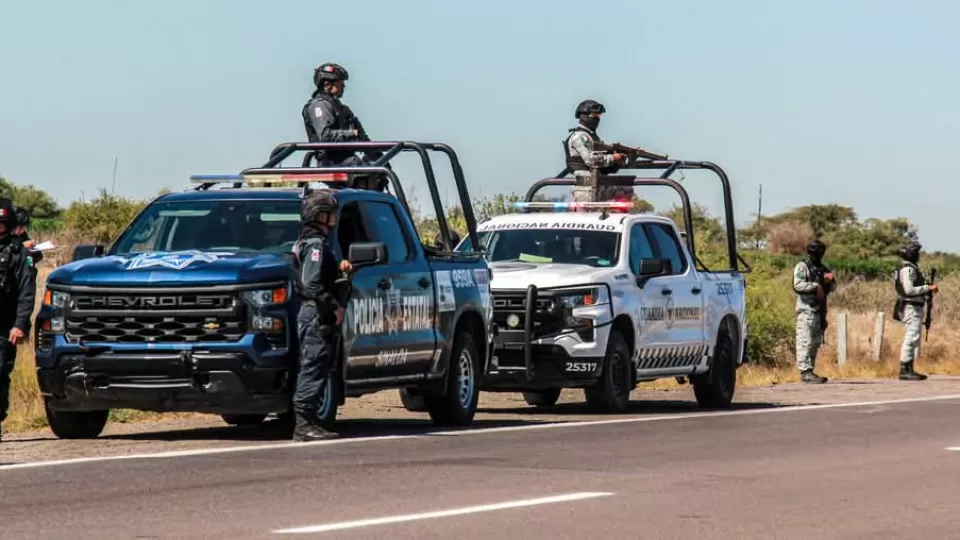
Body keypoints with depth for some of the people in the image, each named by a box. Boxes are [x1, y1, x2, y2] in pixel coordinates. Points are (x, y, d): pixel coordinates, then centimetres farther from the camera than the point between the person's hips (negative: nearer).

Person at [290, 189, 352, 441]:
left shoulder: (318, 242, 20)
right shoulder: (315, 244, -13)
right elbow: (311, 283, -23)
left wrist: (339, 269, 15)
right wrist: (334, 307, -21)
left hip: (317, 315, 11)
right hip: (316, 315, -11)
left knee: (315, 370, 11)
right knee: (313, 368, -11)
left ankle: (307, 423, 12)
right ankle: (305, 424, -12)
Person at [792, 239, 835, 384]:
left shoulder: (822, 268, 18)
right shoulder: (802, 267, -3)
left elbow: (833, 287, 19)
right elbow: (798, 285, -17)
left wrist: (830, 280, -2)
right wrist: (815, 286, -20)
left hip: (819, 310, 8)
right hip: (806, 309, -8)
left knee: (816, 342, 11)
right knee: (805, 342, -10)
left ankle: (810, 370, 17)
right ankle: (805, 372, -14)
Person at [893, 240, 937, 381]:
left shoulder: (911, 268, 17)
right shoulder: (907, 269, -15)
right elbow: (909, 290, -24)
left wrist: (928, 290, 9)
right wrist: (928, 288, -19)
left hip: (915, 307, 11)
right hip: (911, 308, -11)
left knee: (912, 340, 13)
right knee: (911, 339, -11)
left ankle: (909, 370, 15)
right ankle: (904, 371, -11)